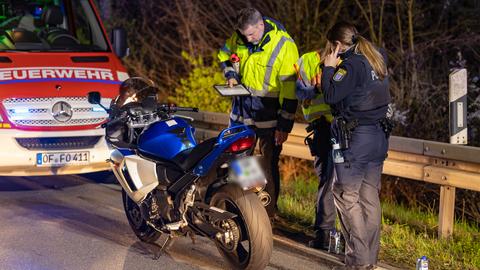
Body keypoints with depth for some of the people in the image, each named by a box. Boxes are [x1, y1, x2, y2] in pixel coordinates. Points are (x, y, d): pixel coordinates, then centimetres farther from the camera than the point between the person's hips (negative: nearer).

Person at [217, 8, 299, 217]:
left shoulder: (284, 45, -20)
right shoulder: (238, 38, -2)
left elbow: (290, 89, -18)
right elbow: (225, 55, 20)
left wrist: (284, 125, -17)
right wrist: (231, 75, -2)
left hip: (268, 116, -6)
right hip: (241, 109, 6)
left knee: (269, 166, 1)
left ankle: (268, 215, 13)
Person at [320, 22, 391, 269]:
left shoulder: (351, 65, -15)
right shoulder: (376, 61, 12)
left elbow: (331, 94, -19)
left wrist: (329, 68, -4)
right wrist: (335, 68, 16)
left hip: (355, 138, -9)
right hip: (378, 136, 9)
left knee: (347, 197, -3)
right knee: (370, 199, 11)